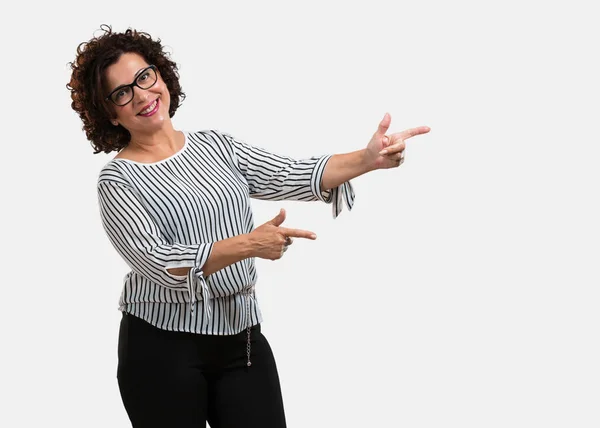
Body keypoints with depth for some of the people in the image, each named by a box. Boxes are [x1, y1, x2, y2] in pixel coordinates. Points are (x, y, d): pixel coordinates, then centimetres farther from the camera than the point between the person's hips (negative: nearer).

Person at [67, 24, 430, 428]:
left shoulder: (216, 145, 8)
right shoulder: (117, 180, -5)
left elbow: (293, 176, -3)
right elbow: (159, 263, -18)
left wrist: (367, 159, -19)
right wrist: (248, 244, -30)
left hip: (243, 339, 4)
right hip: (164, 349, -3)